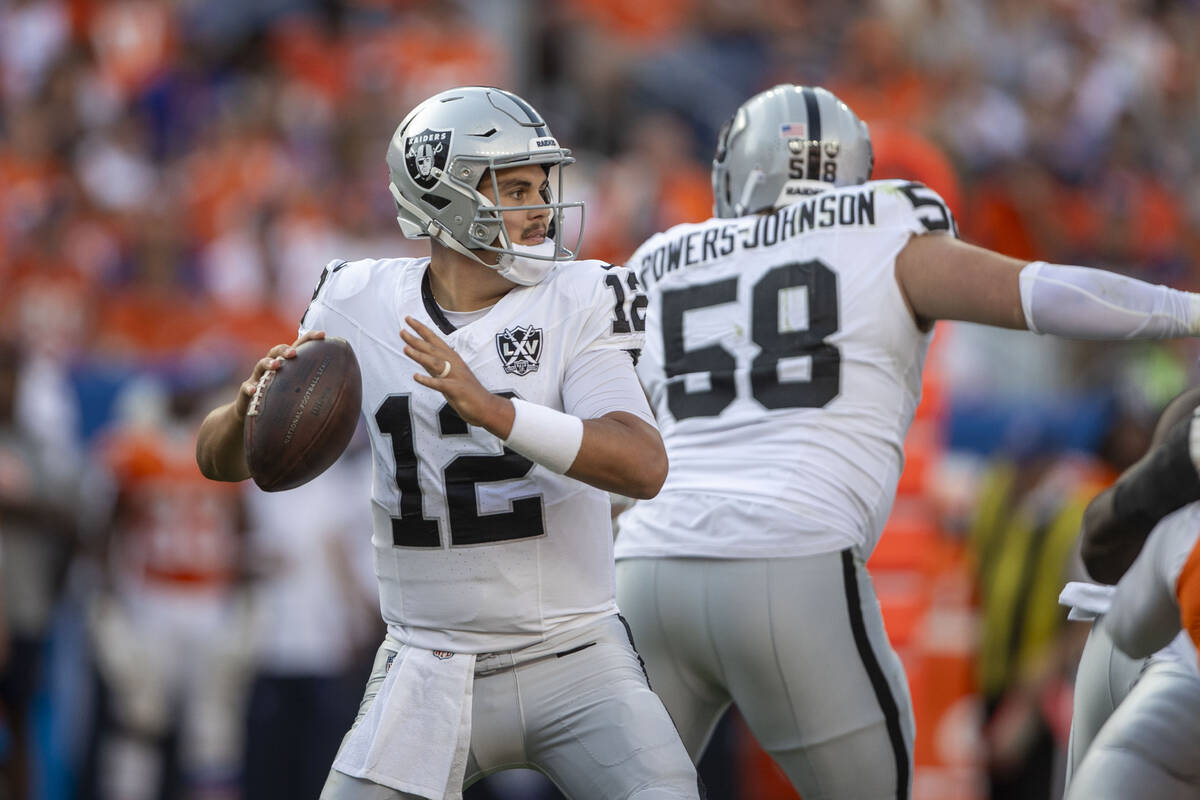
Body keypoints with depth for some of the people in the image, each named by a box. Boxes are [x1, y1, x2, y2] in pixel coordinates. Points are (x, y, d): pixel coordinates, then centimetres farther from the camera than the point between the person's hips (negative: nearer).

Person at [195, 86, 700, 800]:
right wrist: (253, 403, -18)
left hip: (573, 657, -1)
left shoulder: (577, 304, -6)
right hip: (429, 677, 2)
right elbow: (221, 460, 6)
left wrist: (490, 408, -33)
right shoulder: (362, 308, 1)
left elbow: (644, 467, -21)